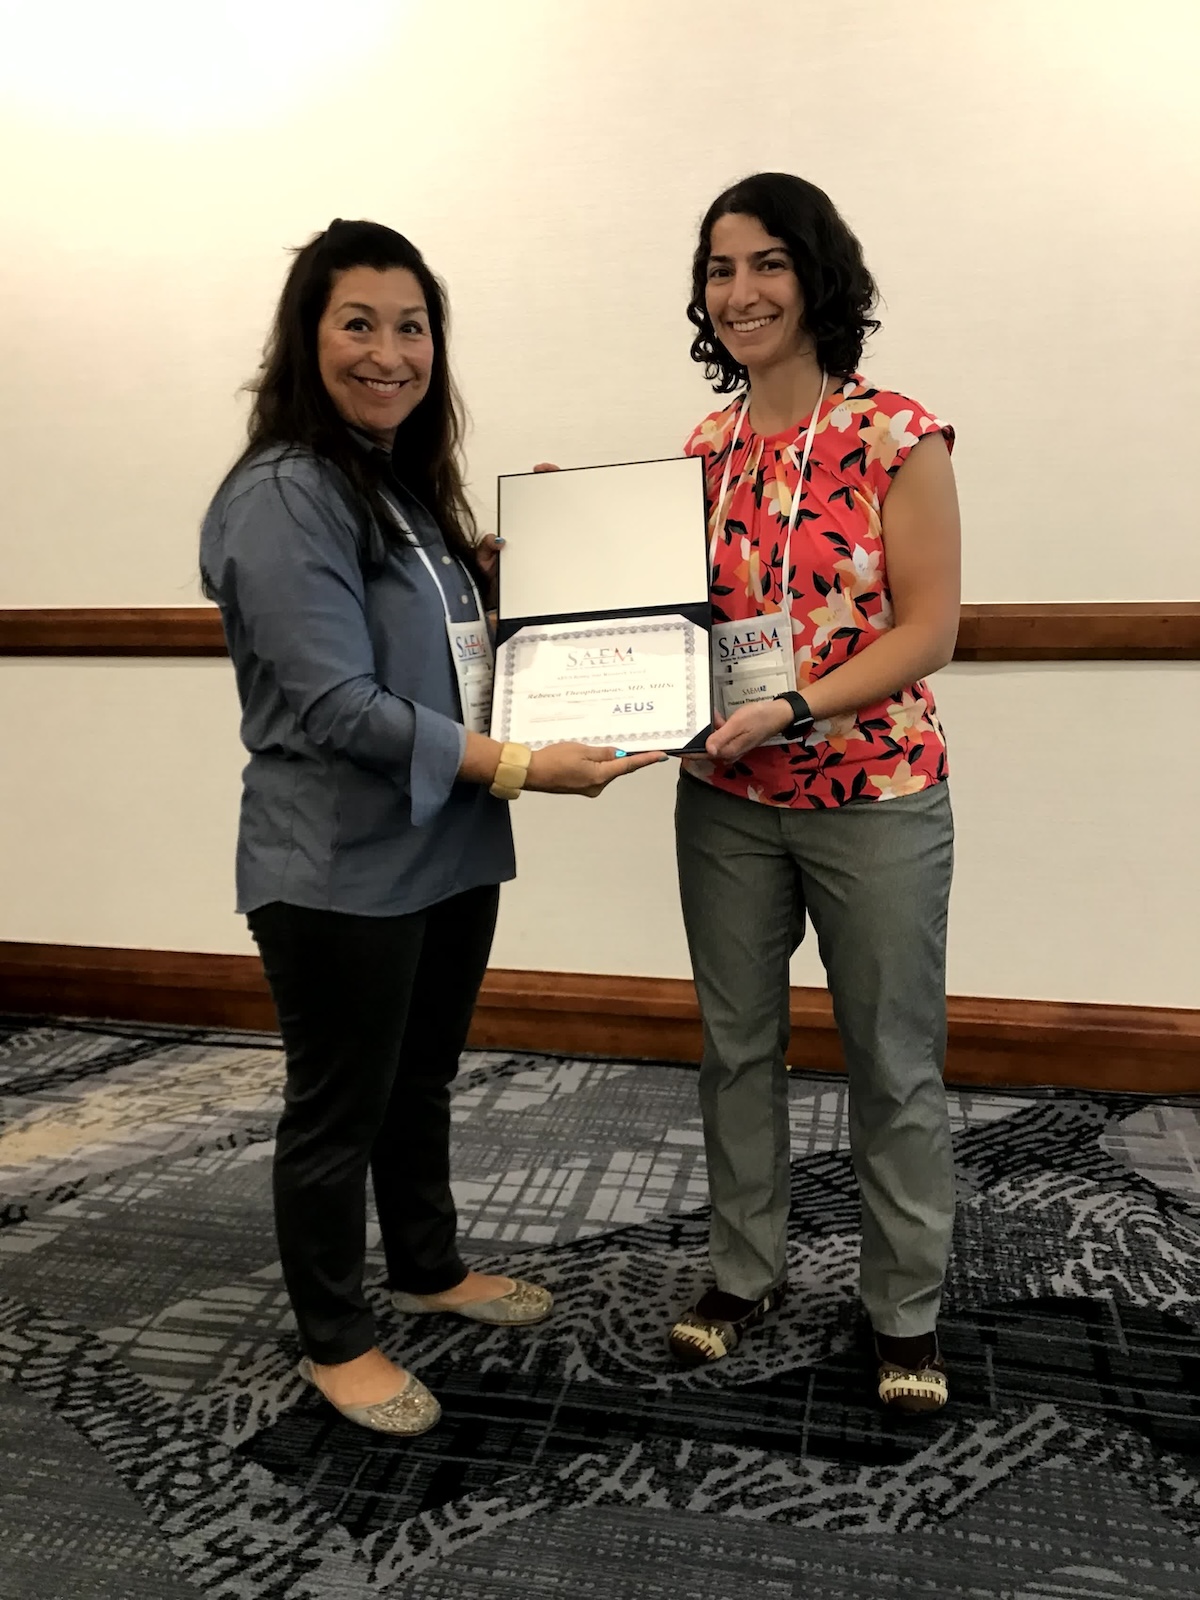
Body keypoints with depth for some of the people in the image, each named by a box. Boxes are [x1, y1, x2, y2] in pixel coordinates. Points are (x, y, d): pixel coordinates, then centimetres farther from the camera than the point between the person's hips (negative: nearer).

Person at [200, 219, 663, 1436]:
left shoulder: (407, 478, 11)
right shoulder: (282, 496, -17)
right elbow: (336, 703, -24)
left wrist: (494, 571, 5)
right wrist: (520, 767, -28)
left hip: (446, 845, 9)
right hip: (337, 867, -8)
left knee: (423, 1078, 23)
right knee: (338, 1106, 9)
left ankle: (428, 1268, 44)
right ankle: (333, 1341, 30)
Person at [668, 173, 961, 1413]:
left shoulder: (896, 434, -7)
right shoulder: (706, 447, 8)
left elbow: (929, 626, -11)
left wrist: (794, 708, -22)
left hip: (875, 799, -4)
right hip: (725, 800, 5)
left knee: (893, 1063, 8)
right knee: (736, 1045, 15)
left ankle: (907, 1312, 28)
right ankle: (745, 1272, 35)